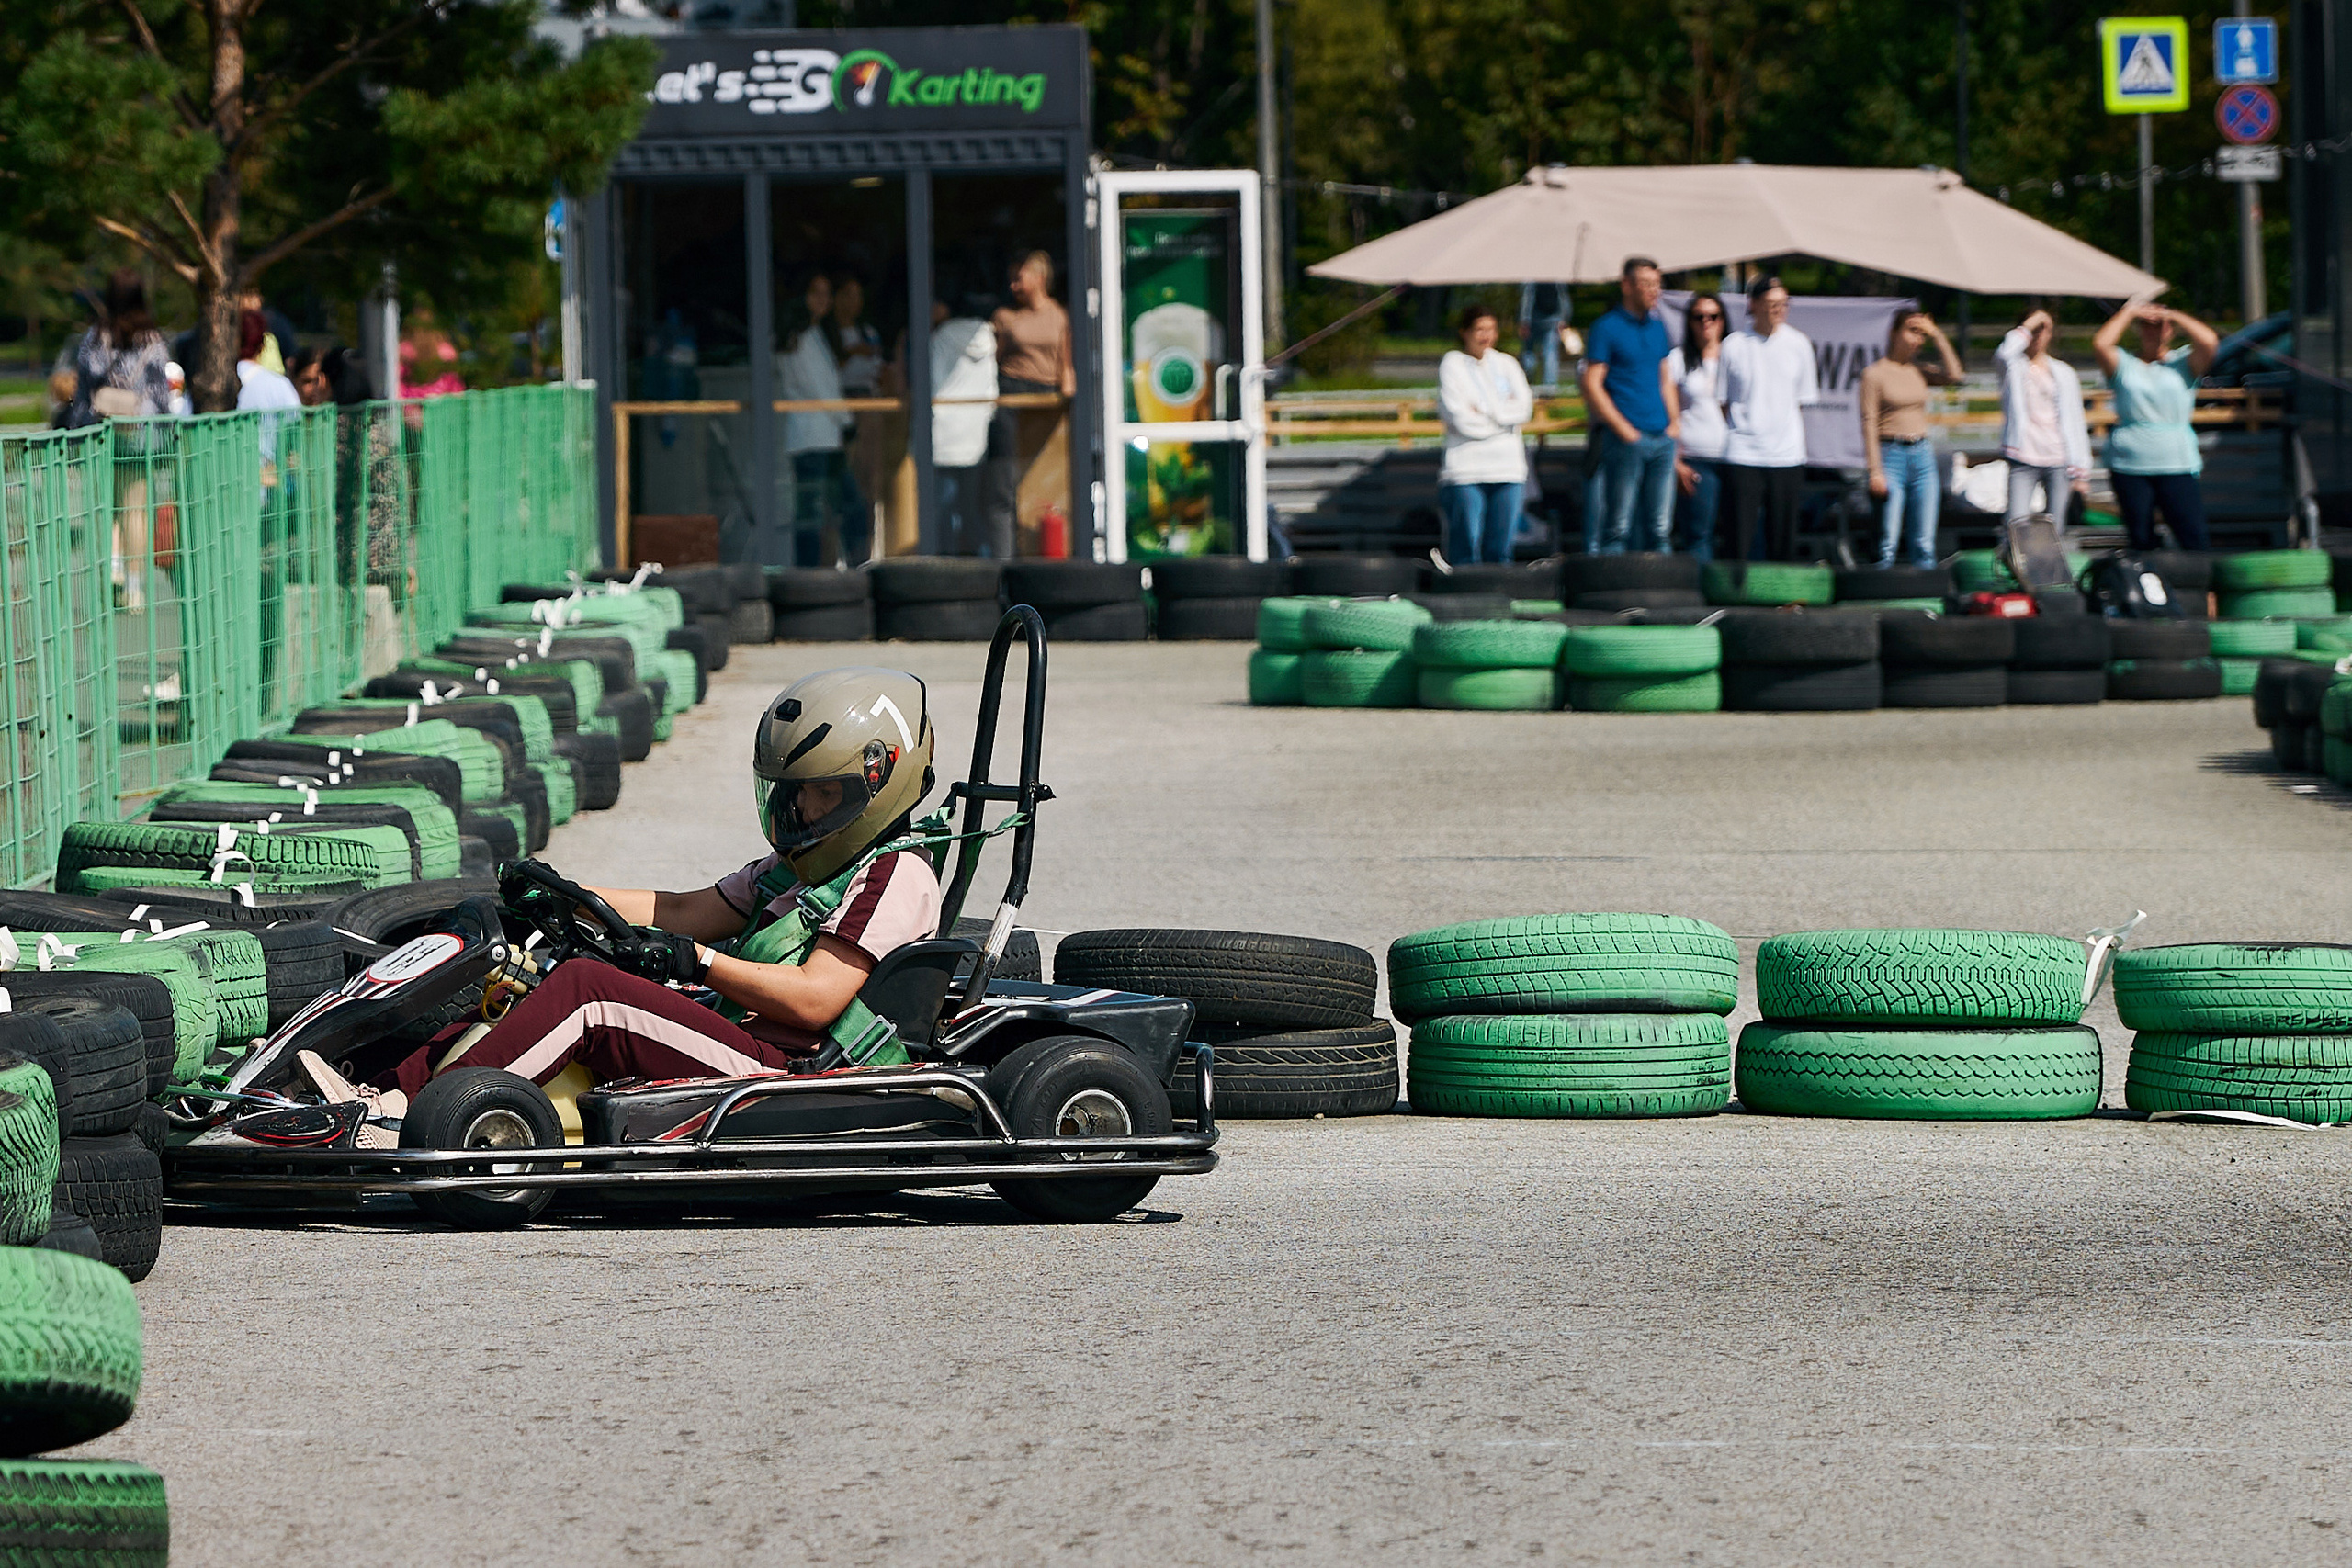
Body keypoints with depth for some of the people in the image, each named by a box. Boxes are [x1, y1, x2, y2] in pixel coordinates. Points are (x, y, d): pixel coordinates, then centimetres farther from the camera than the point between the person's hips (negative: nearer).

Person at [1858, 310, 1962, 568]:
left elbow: (1952, 375, -5)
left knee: (1924, 544, 3)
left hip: (1923, 455, 5)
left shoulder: (1919, 371, 12)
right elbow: (1869, 422, -6)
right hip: (1891, 454, -5)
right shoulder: (1875, 373, -2)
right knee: (1888, 543, -9)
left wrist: (1936, 335, 0)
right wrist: (1875, 471, -12)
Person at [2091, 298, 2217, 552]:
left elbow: (2208, 341, -6)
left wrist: (2173, 316, 3)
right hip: (2129, 468, 1)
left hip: (2177, 466, -1)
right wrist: (2129, 312, 3)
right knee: (2140, 540, 1)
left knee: (2193, 538, -10)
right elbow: (2101, 344, -6)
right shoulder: (2125, 367, 12)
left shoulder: (2182, 367, 11)